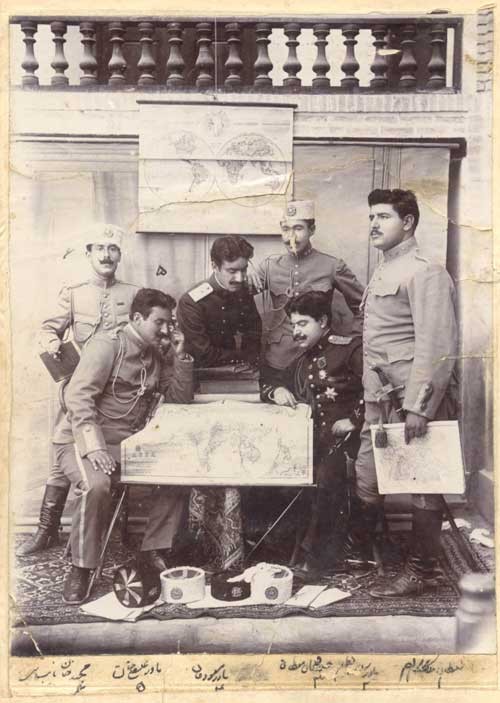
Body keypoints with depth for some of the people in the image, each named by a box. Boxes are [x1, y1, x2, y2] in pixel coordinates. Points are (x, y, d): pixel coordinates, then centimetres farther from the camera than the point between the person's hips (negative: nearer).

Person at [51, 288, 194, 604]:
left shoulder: (157, 357, 10)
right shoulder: (108, 344, -11)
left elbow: (181, 399, 10)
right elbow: (78, 396, -20)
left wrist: (180, 357, -3)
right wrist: (94, 447, -31)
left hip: (130, 443, 7)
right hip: (83, 440, -6)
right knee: (96, 484, -35)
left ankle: (154, 551, 3)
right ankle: (82, 569, -15)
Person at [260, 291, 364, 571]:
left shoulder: (350, 348, 0)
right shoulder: (302, 362, 24)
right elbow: (269, 381, 30)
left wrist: (354, 420, -18)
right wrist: (276, 390, 7)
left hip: (342, 439, -7)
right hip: (311, 440, 7)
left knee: (326, 477, -32)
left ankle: (312, 560, -20)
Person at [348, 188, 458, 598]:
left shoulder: (425, 273, -11)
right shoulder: (383, 273, 18)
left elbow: (437, 347, -19)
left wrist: (418, 406, -22)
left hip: (415, 400, -8)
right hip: (381, 402, 9)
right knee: (366, 477, 14)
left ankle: (420, 573, 17)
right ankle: (355, 553, 30)